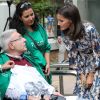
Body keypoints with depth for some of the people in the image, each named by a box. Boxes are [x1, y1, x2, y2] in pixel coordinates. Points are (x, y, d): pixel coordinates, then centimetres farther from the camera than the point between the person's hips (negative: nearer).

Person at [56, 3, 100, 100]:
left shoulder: (89, 29, -29)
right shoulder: (66, 34, -11)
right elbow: (73, 55, -2)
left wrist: (91, 75, -12)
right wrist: (81, 74, -7)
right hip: (84, 67, 5)